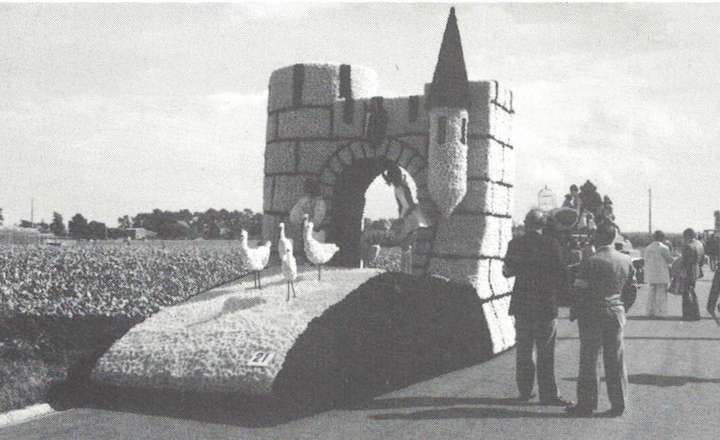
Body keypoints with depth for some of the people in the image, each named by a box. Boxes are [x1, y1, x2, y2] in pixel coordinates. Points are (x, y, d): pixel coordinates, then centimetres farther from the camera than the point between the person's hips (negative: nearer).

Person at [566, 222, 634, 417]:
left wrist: (574, 313, 1)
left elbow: (580, 291, -12)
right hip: (616, 313, 5)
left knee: (589, 359, 4)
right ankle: (618, 404, 14)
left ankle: (586, 403, 8)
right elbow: (631, 289, 9)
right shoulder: (626, 260, 2)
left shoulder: (590, 262, -14)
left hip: (592, 315, -4)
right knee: (615, 360, 10)